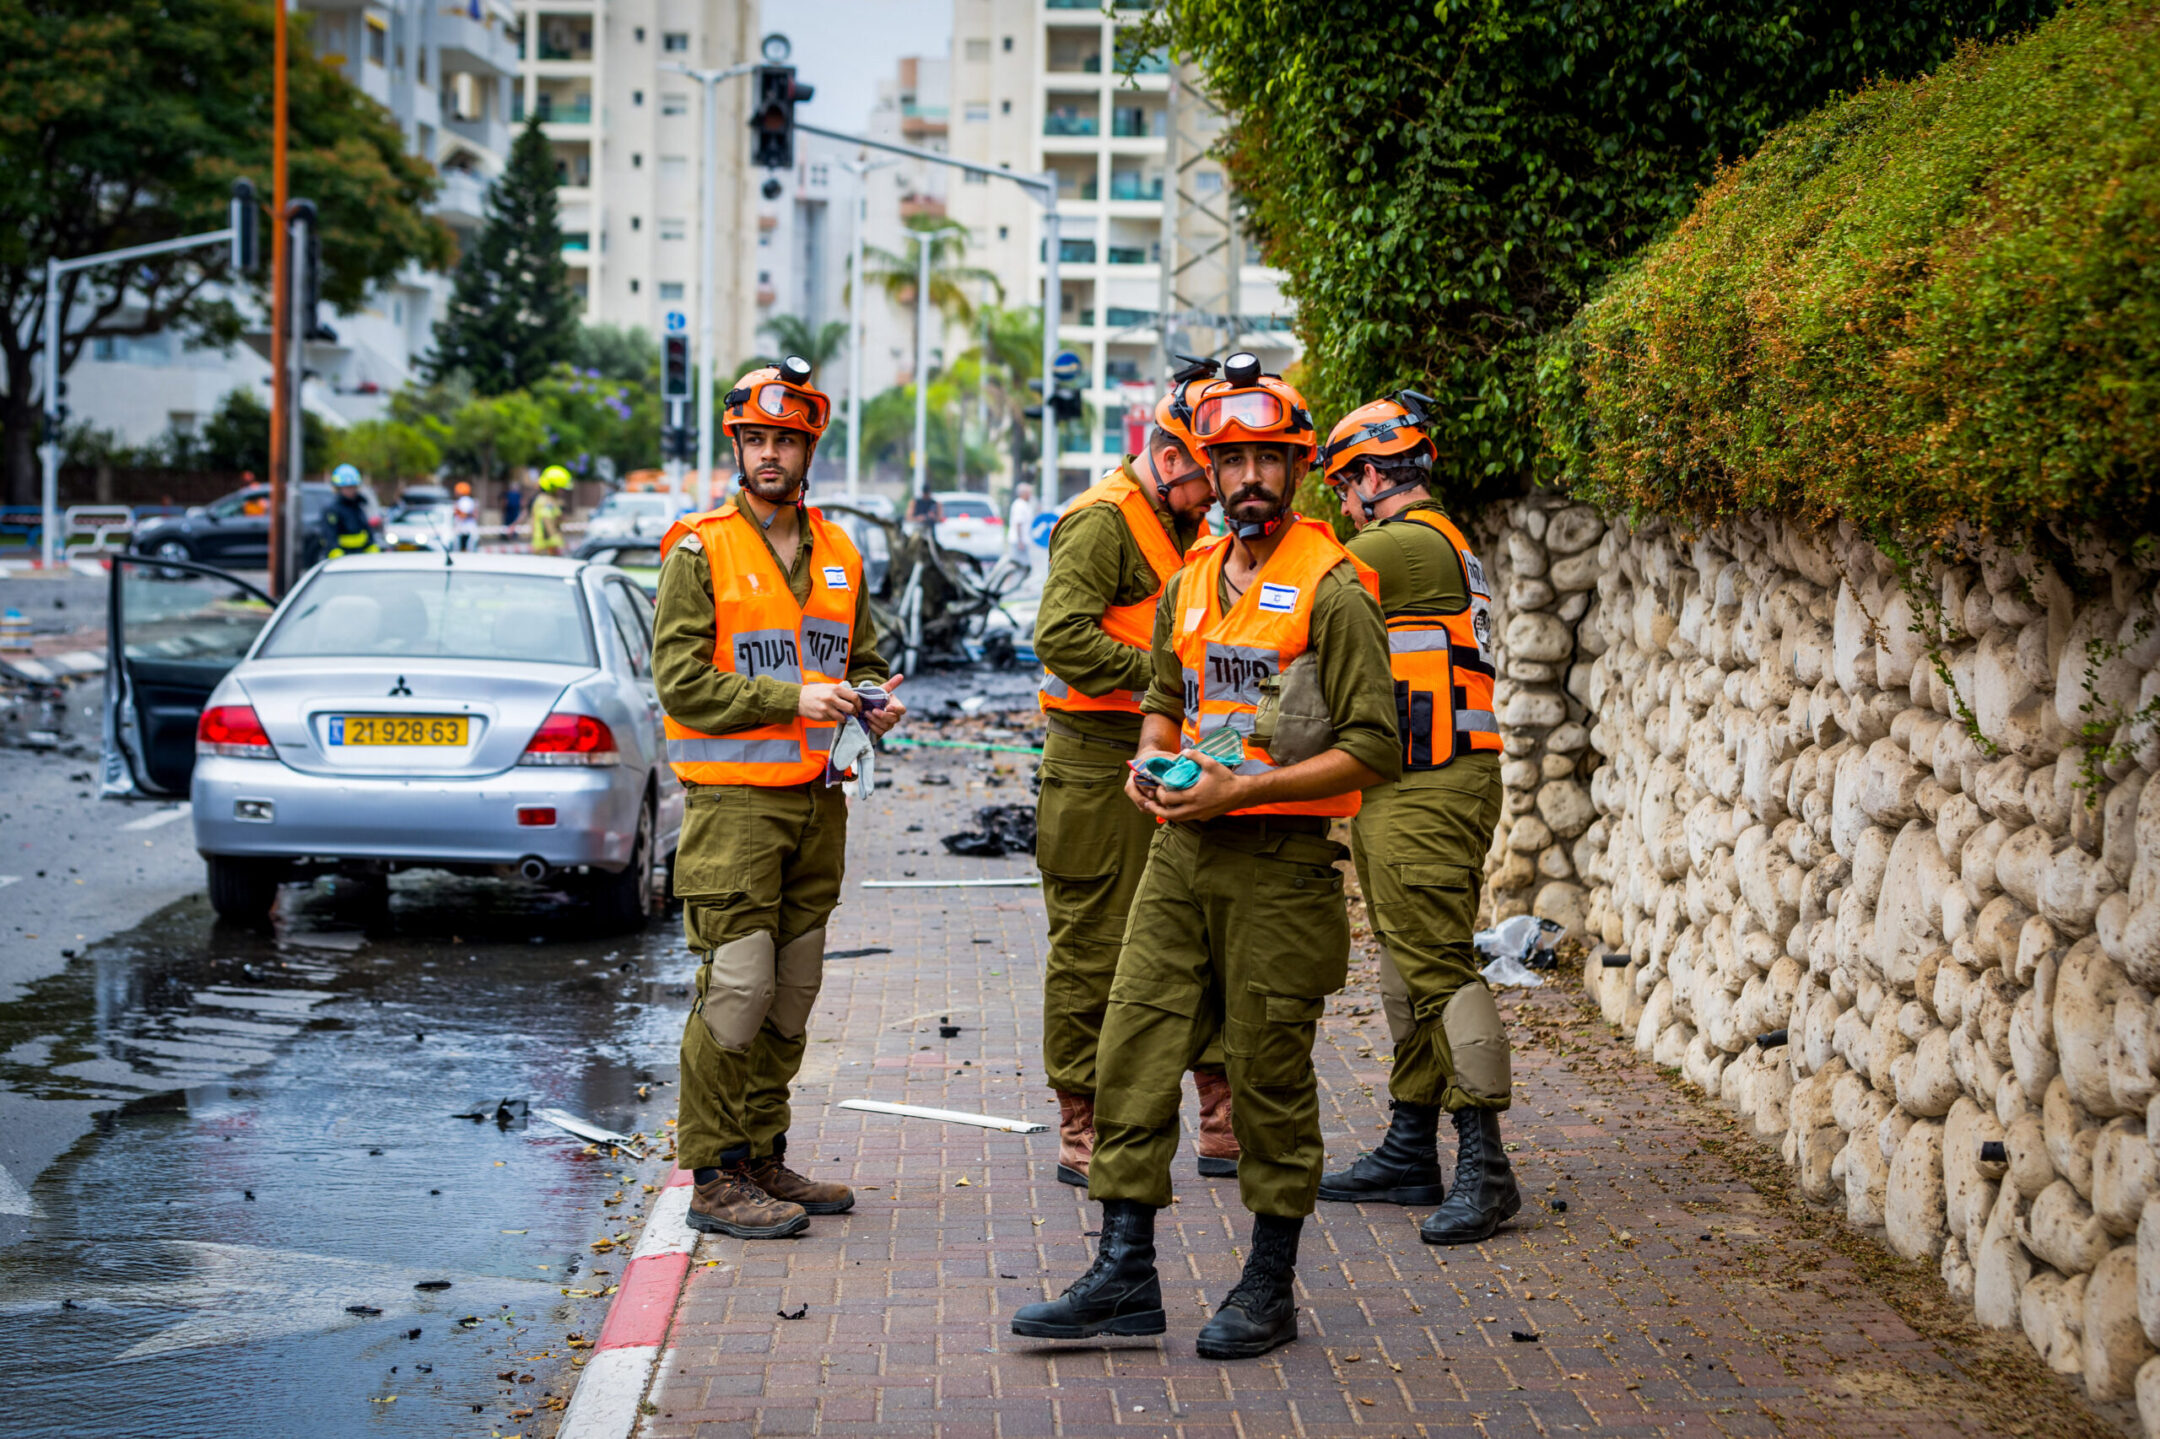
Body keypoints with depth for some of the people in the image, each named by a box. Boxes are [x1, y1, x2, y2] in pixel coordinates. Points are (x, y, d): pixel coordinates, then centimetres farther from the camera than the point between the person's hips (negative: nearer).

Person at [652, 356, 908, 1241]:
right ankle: (713, 1177, -4)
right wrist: (790, 699, -19)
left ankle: (764, 1158, 20)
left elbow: (861, 658, 23)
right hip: (733, 800, -6)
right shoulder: (700, 551, -5)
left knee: (793, 993, 10)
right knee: (736, 990, -10)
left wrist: (873, 703, -1)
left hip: (817, 801, 6)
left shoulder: (840, 555, 14)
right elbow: (680, 677, -11)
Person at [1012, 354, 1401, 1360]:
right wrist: (1151, 759, 4)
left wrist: (1240, 788, -18)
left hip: (1278, 863, -6)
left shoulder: (1333, 590, -9)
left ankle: (1270, 1289, 14)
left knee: (1270, 1077, 2)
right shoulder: (1191, 581, 12)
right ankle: (1124, 1276, 10)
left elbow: (1373, 748, -13)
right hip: (1181, 854, 6)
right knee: (1133, 1056, 3)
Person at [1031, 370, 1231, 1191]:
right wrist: (1165, 677, -25)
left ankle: (1226, 1129, 13)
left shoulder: (1188, 526, 18)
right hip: (1100, 765, -8)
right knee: (1094, 949, -1)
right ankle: (1083, 1136, 8)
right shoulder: (1102, 522, -12)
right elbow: (1063, 637, -23)